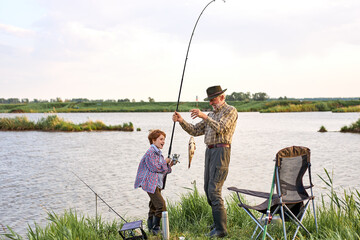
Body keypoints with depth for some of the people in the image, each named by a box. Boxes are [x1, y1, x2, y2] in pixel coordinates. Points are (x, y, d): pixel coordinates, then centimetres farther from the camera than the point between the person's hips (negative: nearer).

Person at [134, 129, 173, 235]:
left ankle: (151, 228, 26)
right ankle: (155, 228, -4)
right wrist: (165, 162, -9)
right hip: (151, 184, -10)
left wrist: (169, 165, 6)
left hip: (157, 184, 10)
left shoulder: (159, 153, 17)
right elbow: (155, 167, -21)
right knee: (161, 205, -14)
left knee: (154, 206, 16)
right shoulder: (151, 152, -13)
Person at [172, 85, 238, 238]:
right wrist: (181, 121, 2)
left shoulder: (230, 111, -2)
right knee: (208, 189, 12)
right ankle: (219, 220, 26)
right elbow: (195, 131, 16)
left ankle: (221, 229, -10)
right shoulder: (211, 114, 22)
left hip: (221, 151, -9)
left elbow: (220, 128, -18)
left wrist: (204, 117, -27)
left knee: (214, 190, -14)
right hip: (209, 152, 9)